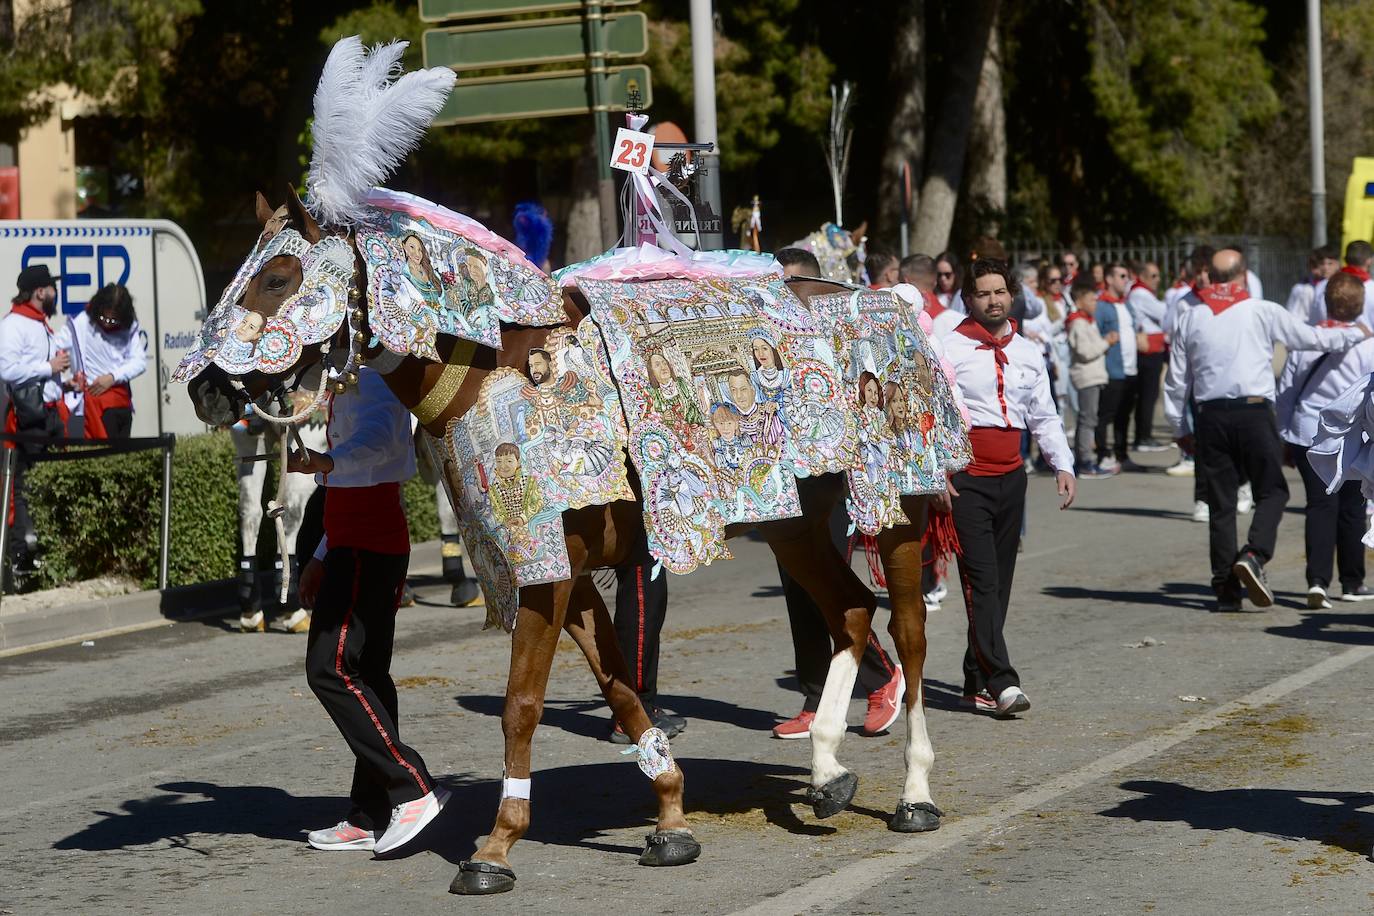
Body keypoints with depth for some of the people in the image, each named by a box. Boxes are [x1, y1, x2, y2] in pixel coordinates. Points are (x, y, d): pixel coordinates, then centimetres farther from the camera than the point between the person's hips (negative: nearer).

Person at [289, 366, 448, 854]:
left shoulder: (370, 379, -12)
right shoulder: (348, 380, 22)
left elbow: (378, 435, -36)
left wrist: (330, 460, -55)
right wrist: (322, 557, 29)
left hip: (366, 548, -11)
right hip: (354, 544, 11)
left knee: (330, 668, -16)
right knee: (366, 672, 10)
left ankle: (413, 789, -17)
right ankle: (371, 818, 12)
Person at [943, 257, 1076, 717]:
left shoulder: (1028, 354, 14)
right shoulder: (949, 350, -2)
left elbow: (1044, 416, 19)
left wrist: (1063, 465, 5)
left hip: (1011, 479, 6)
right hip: (965, 479, -6)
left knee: (999, 584, 9)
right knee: (982, 582, -13)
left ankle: (977, 682, 17)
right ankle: (1002, 682, -19)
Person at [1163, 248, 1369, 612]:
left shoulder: (1189, 317, 8)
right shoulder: (1262, 312, -1)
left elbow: (1177, 378, 10)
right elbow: (1311, 338, 7)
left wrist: (1179, 427, 19)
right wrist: (1356, 333, 24)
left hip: (1211, 416, 3)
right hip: (1254, 413, -3)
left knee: (1220, 502, 7)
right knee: (1272, 491, 8)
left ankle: (1225, 586, 5)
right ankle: (1254, 555, -17)